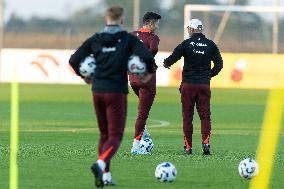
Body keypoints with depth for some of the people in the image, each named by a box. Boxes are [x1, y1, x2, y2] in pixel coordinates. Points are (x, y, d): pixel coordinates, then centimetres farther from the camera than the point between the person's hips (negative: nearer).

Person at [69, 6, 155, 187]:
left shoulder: (95, 40, 5)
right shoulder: (128, 39, -3)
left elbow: (74, 60, 1)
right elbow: (147, 57, -15)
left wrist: (84, 75, 19)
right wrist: (149, 72, 5)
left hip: (98, 91, 4)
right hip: (117, 92, -4)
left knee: (104, 134, 17)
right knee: (115, 136, -3)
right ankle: (100, 163, -29)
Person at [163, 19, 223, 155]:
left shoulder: (186, 44, -4)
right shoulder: (210, 45, 3)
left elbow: (172, 59, -7)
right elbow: (219, 64, 3)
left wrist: (165, 64, 15)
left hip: (188, 84, -2)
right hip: (204, 85, 2)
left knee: (187, 116, 5)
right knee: (205, 115, 4)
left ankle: (188, 147, 5)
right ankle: (205, 142, -15)